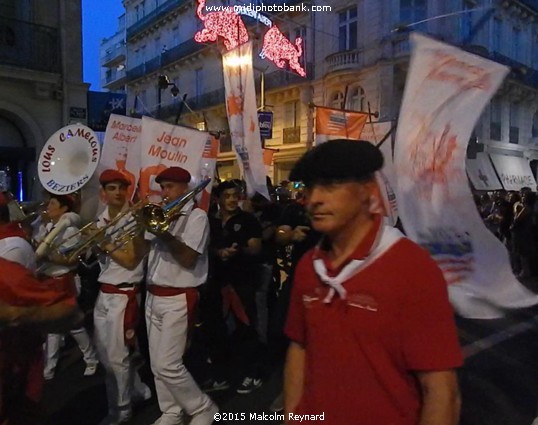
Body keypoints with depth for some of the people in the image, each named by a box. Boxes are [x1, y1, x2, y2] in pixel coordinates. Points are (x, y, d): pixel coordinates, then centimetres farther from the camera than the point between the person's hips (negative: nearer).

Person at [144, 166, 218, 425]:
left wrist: (164, 233, -22)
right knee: (157, 365, 13)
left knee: (168, 365, -6)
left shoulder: (196, 216, -8)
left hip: (178, 299, -7)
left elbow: (188, 259, -17)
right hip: (153, 297, 8)